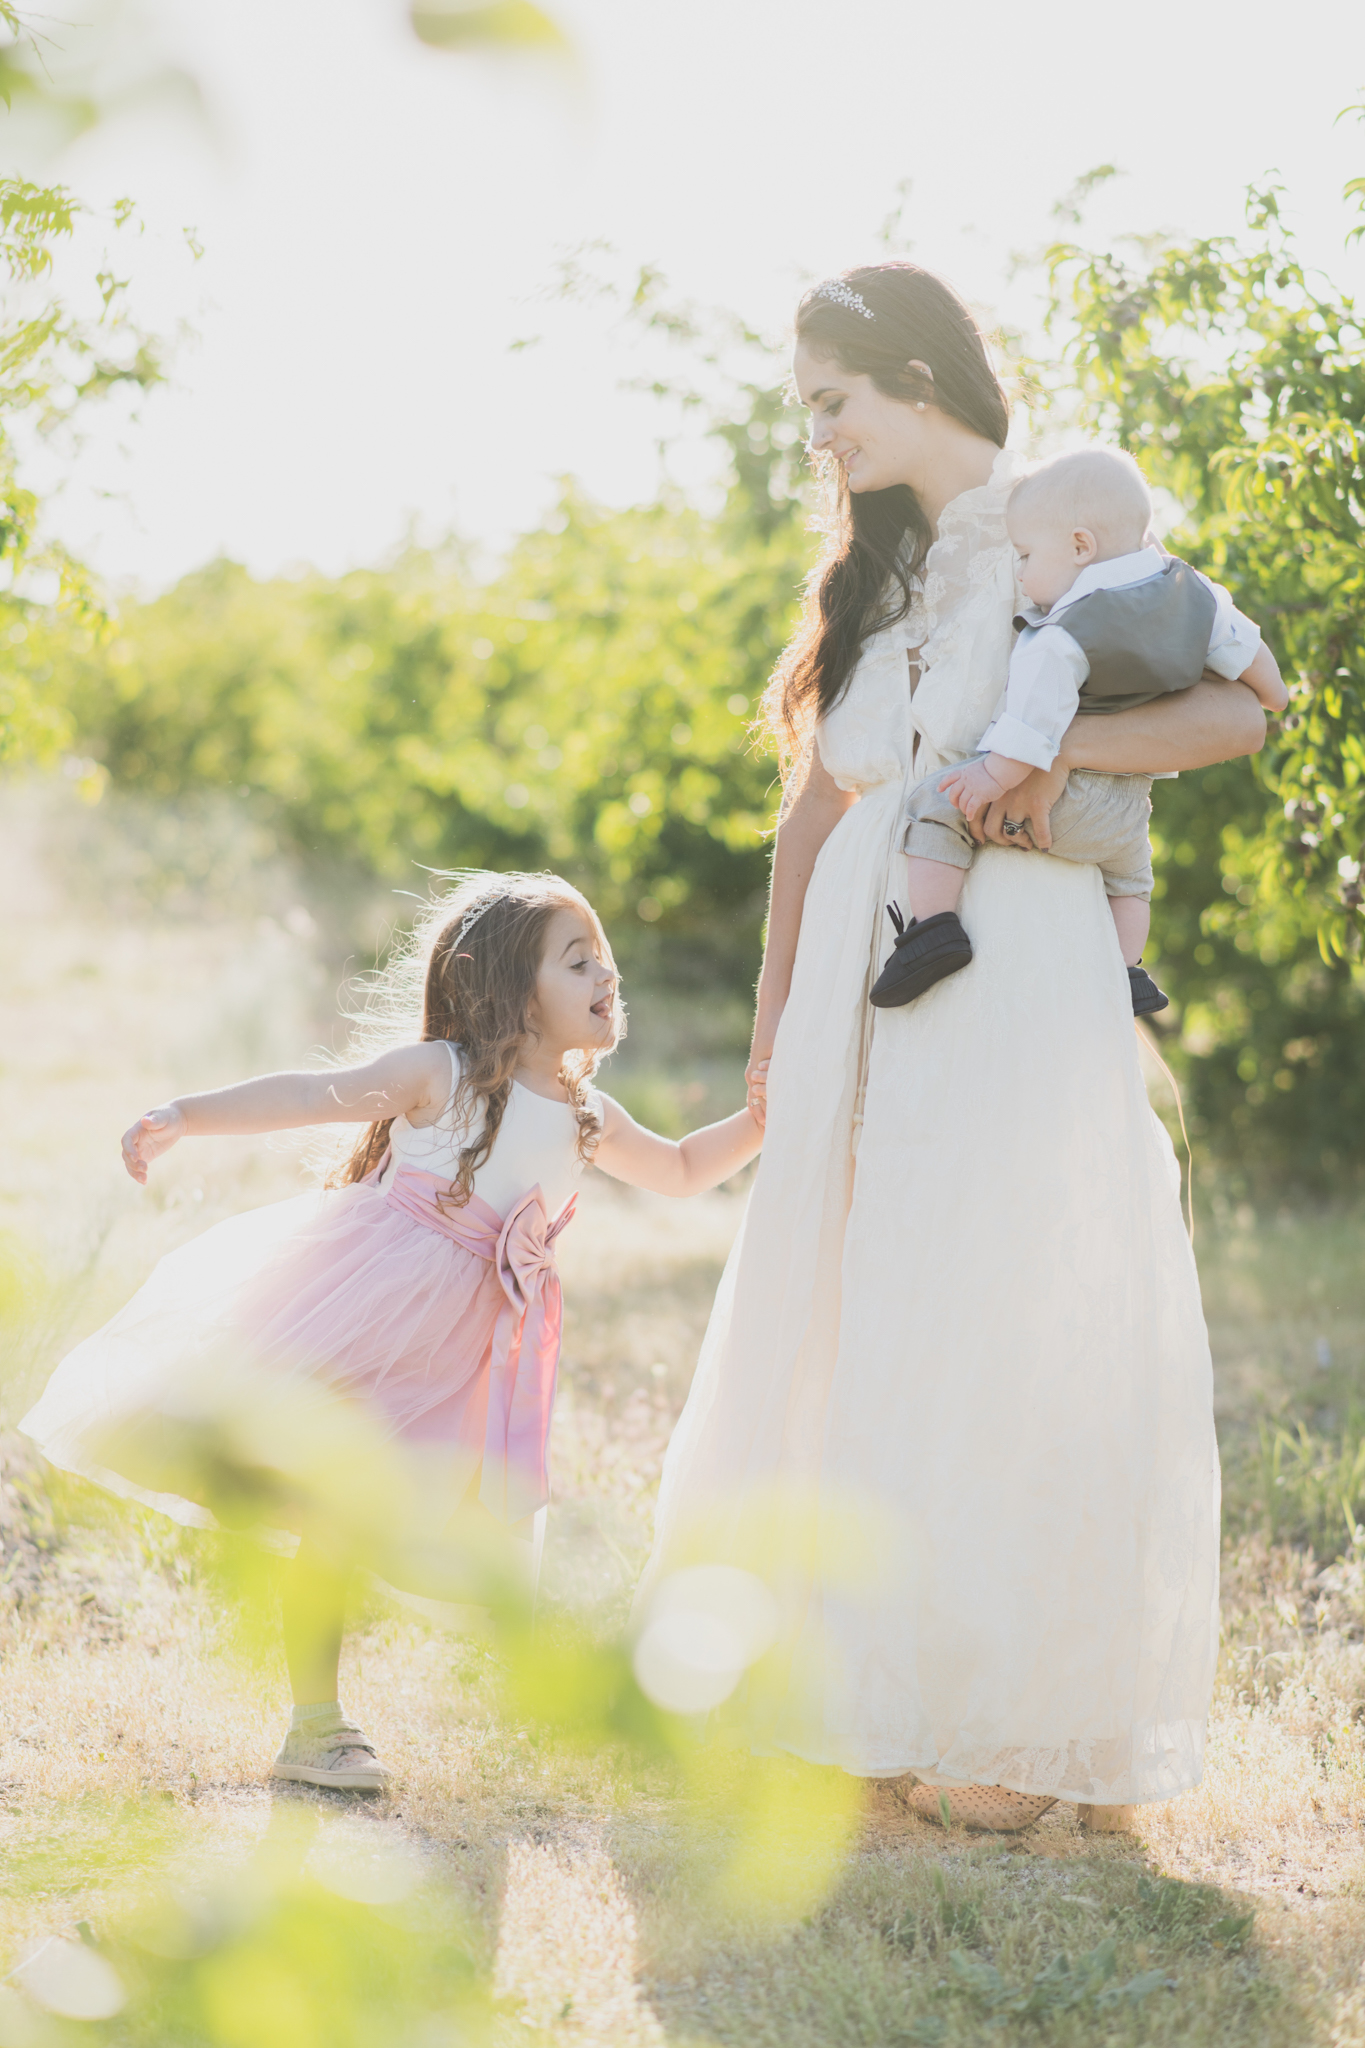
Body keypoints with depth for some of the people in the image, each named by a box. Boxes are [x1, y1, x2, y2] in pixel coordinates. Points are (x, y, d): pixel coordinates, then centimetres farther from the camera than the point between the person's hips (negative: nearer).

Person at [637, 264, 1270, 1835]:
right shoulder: (878, 567, 19)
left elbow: (1237, 711, -10)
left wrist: (1057, 745, -21)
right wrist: (773, 1030, 15)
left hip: (1013, 967, -6)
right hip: (867, 974, 6)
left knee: (992, 1328, -6)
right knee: (857, 1319, 5)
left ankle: (1017, 1726, 1)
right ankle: (860, 1685, 14)